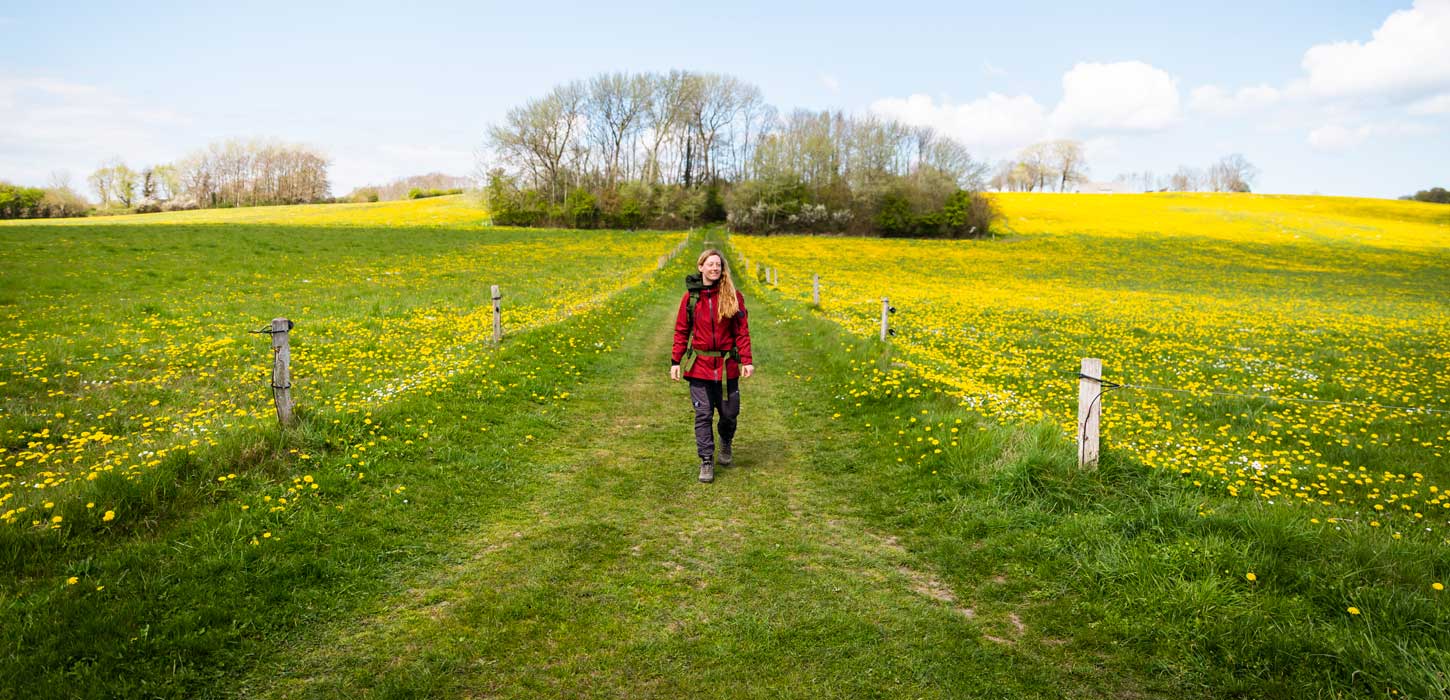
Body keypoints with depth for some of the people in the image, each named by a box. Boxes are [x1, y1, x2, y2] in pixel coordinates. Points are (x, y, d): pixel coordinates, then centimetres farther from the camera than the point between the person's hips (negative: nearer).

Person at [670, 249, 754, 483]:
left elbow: (742, 331, -1)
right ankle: (706, 462, 10)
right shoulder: (691, 297, 1)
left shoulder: (734, 296, -1)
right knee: (703, 414, 1)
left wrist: (747, 360, -8)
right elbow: (681, 331, 4)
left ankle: (726, 444, 40)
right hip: (699, 365, 0)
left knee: (729, 412, 9)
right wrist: (675, 361, -1)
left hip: (727, 366, 0)